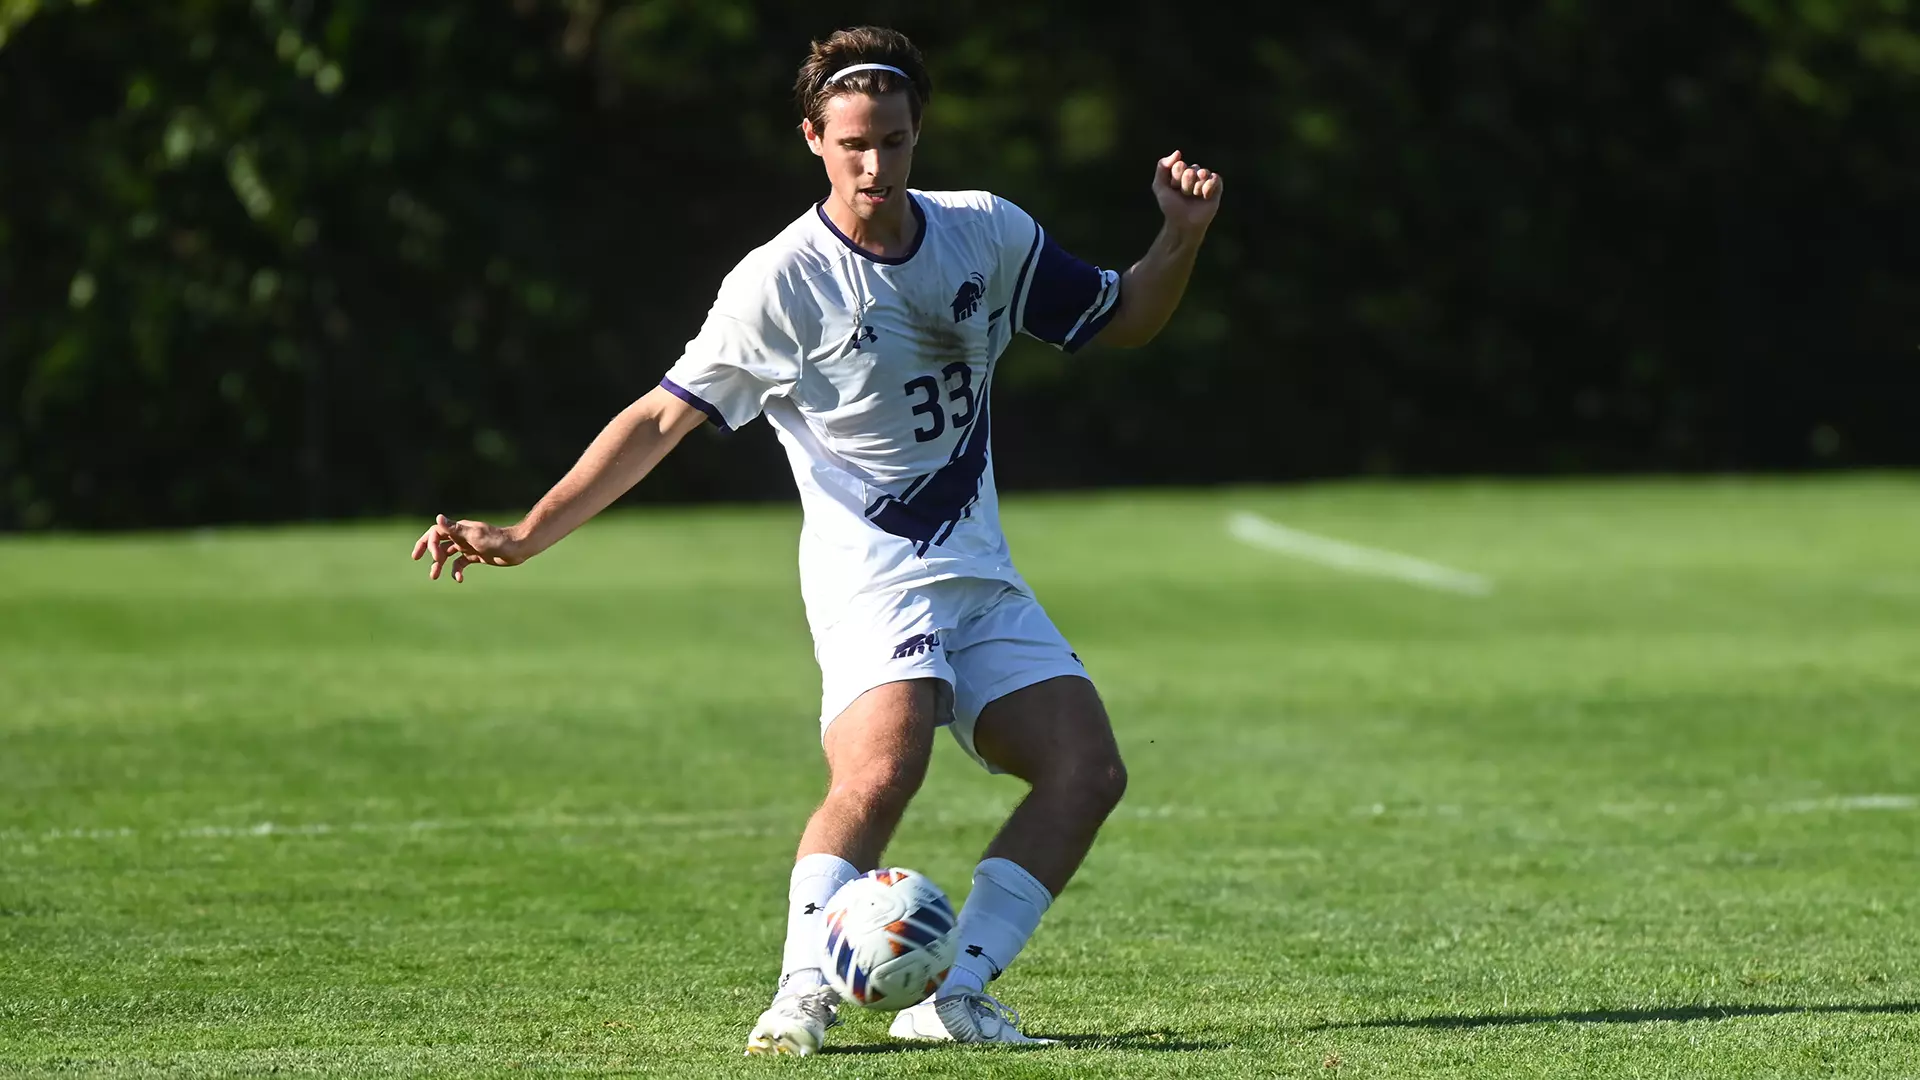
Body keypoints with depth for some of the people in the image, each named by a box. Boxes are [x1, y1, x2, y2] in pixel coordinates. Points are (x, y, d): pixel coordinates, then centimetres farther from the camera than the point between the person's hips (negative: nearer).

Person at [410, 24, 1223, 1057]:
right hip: (867, 575, -6)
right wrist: (525, 536, -14)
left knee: (1087, 770, -10)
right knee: (885, 763, -32)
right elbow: (662, 419, -9)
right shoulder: (779, 282, -11)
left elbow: (1121, 319, 17)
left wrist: (1180, 240, -3)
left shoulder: (988, 233, 3)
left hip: (978, 573, 6)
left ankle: (955, 996, -9)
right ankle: (801, 995, -27)